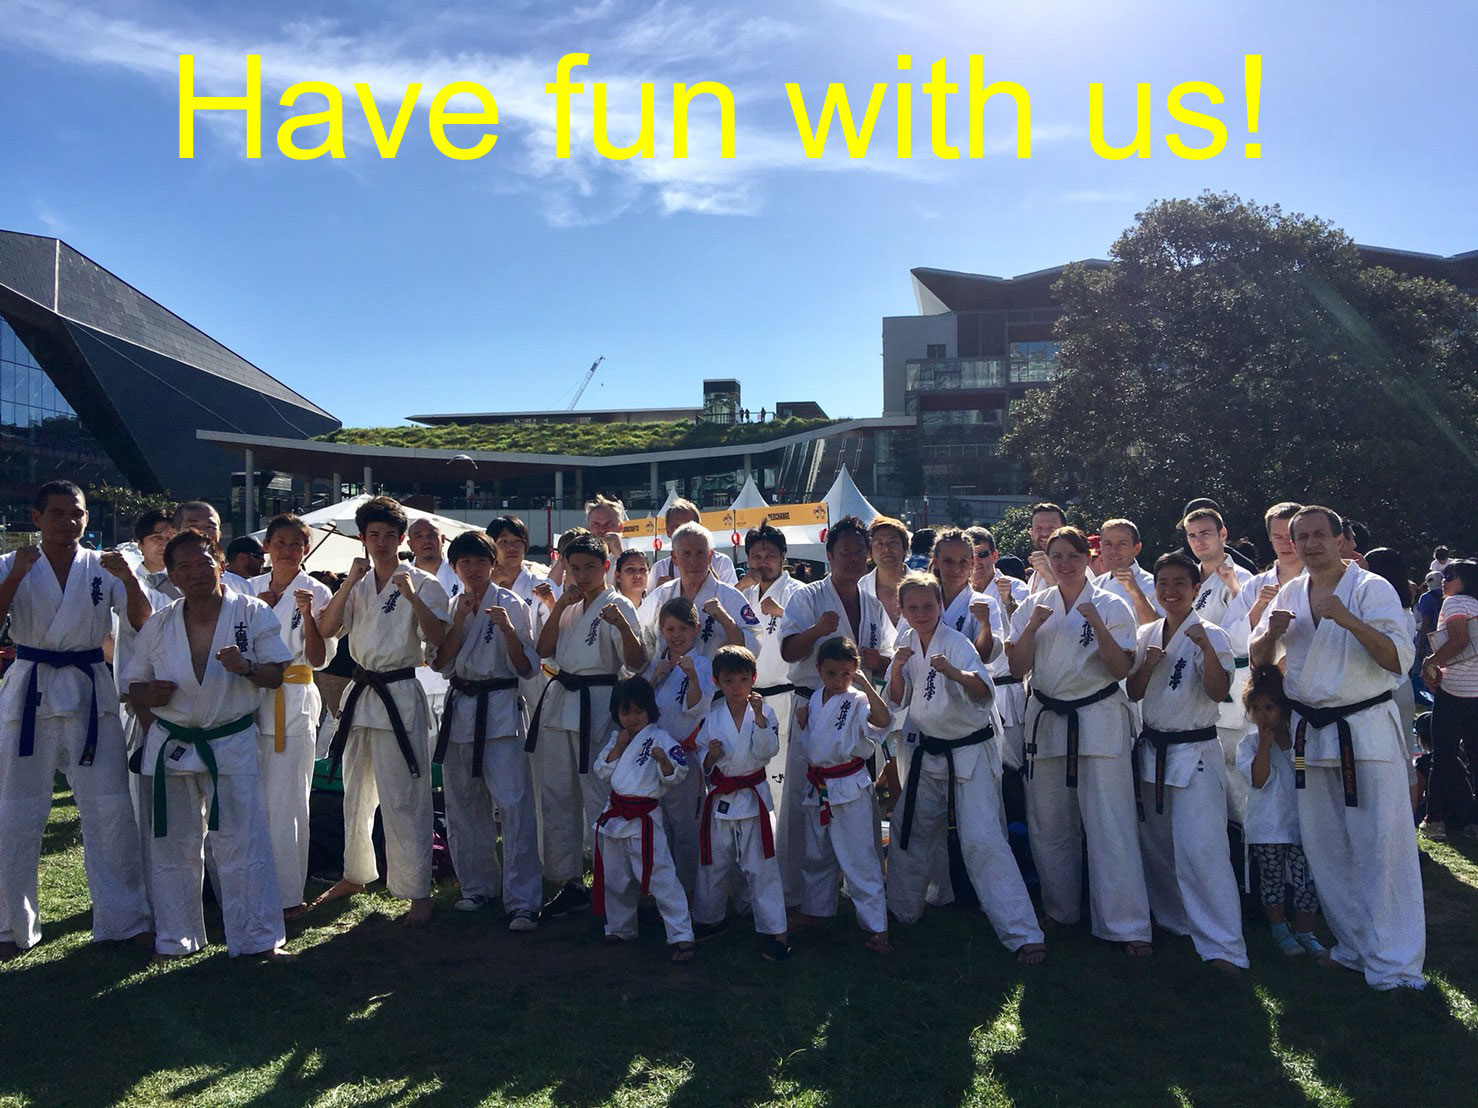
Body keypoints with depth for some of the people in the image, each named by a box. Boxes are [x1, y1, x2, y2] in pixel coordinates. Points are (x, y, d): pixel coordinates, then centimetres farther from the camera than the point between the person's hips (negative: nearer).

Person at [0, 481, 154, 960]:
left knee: (109, 809, 4)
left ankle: (123, 918, 15)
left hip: (90, 693, 1)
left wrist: (128, 578, -20)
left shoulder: (102, 567, 3)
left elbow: (143, 623, -5)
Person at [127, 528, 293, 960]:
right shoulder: (158, 626, 2)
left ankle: (259, 937, 9)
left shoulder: (252, 613, -5)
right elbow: (135, 686, 11)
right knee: (173, 848, 12)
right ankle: (175, 938, 28)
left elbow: (278, 674, -3)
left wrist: (246, 667, -24)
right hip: (171, 746, 3)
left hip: (233, 744, -3)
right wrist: (149, 696, -12)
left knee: (243, 844, -3)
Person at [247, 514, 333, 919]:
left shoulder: (316, 593, -1)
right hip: (251, 698, 4)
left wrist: (307, 613, -19)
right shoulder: (250, 589, 11)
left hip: (294, 703, -4)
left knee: (285, 801, -4)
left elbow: (319, 659, -5)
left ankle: (288, 895, 5)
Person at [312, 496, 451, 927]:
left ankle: (418, 893, 3)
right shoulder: (358, 583, 10)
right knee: (356, 794, 19)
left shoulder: (422, 583, -6)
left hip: (400, 697, -6)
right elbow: (325, 629, -2)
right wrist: (351, 582, -10)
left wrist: (411, 595, -27)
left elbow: (437, 637, -18)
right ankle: (355, 875, 36)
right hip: (360, 694, 6)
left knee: (404, 800, -6)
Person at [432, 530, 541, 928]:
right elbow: (442, 663, 0)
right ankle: (478, 885, 28)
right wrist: (460, 619, -9)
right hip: (459, 710, 5)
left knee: (514, 804, -11)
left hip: (500, 710, -5)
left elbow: (527, 667, -6)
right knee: (463, 805, 11)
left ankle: (522, 902, -8)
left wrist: (508, 629, -20)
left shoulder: (511, 605, -4)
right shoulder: (451, 605, 10)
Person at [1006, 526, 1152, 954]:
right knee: (1049, 827, 10)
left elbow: (1122, 670, -8)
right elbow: (1017, 668, 1)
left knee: (1109, 824, -7)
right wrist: (1032, 626, -13)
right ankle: (1063, 911, 27)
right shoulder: (1034, 606, 7)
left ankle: (1127, 926, 0)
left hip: (1098, 720, -3)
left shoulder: (1110, 606, -1)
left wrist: (1097, 625, -20)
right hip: (1046, 720, 4)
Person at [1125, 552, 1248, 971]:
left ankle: (1223, 946, -7)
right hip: (1152, 749, 6)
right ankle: (1176, 921, 33)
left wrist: (1207, 648, -32)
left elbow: (1219, 692, -20)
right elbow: (1133, 693, 9)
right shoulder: (1146, 636, 9)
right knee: (1155, 846, 14)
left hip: (1195, 752, -6)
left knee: (1200, 849, -13)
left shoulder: (1210, 636, -8)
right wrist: (1147, 665, -9)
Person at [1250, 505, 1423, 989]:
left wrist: (1351, 621, -27)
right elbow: (1259, 659, 12)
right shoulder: (1289, 594, 9)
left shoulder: (1371, 589, -6)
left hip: (1366, 730, -5)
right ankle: (1354, 946, 25)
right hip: (1311, 731, 5)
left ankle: (1393, 963, 5)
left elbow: (1400, 660, -15)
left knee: (1381, 848, -4)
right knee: (1326, 848, 11)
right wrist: (1271, 632, -9)